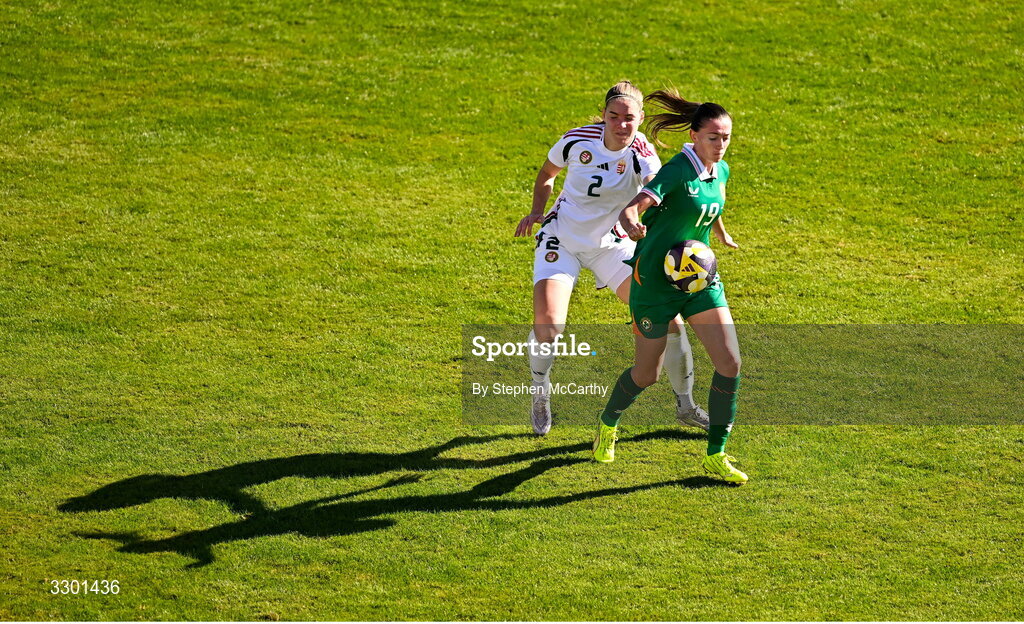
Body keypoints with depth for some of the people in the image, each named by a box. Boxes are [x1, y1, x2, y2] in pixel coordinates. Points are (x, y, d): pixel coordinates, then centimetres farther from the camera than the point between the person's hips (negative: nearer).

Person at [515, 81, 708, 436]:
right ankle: (540, 397, 8)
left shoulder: (642, 154, -19)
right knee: (548, 324, -22)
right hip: (561, 241, -1)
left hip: (611, 244, 1)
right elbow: (546, 175, 6)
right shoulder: (578, 140, -15)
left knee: (668, 318, -6)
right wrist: (537, 211, -11)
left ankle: (685, 406, 15)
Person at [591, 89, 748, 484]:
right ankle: (608, 424, 38)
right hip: (655, 281, -6)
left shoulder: (720, 171, 2)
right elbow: (632, 208, -33)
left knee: (730, 362, -8)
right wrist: (632, 224, -55)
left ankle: (715, 455, 3)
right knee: (647, 373, 6)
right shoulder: (677, 170, -20)